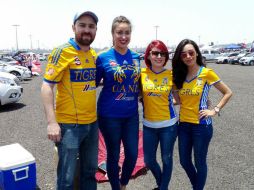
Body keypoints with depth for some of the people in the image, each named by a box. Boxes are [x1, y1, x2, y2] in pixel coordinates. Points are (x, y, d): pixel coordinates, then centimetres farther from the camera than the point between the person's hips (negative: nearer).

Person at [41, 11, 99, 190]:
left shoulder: (93, 54, 8)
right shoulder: (63, 52, -12)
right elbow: (46, 87, -14)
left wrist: (93, 114, 11)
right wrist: (52, 122, -21)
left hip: (92, 122, 6)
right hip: (69, 124, -6)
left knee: (90, 171, 19)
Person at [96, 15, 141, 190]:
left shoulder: (136, 57, 4)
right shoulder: (103, 58, -8)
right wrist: (108, 82, -14)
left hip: (131, 114, 4)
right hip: (110, 115, -4)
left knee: (133, 154, 10)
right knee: (113, 155, 10)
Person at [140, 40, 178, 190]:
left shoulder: (171, 75, -6)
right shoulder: (142, 73, -4)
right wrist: (148, 100, -5)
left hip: (168, 124, -2)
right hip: (149, 124, 2)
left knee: (166, 159, 12)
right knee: (149, 160, 14)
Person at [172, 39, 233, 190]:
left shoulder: (207, 73, -11)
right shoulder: (179, 75, 3)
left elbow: (228, 93, -5)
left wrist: (215, 110, -12)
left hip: (201, 125, -5)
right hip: (183, 124, 5)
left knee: (199, 162, 9)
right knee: (184, 161, 16)